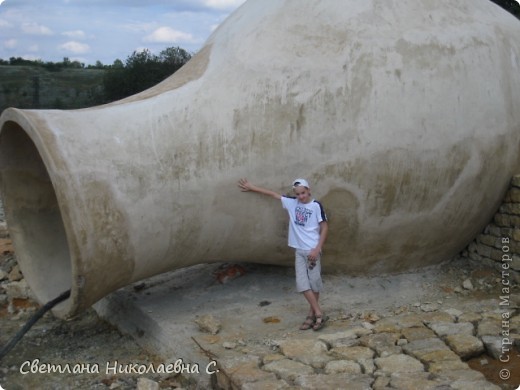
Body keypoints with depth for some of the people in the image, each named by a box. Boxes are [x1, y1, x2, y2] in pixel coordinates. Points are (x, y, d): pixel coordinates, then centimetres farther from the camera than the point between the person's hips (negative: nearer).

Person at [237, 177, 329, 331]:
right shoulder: (292, 203, 5)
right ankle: (319, 314, 2)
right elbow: (273, 194, 12)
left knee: (314, 282, 3)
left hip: (312, 250, -5)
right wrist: (251, 187, 16)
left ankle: (312, 314, 15)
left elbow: (324, 228, -8)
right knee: (302, 283, -3)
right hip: (299, 250, 5)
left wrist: (317, 249, -15)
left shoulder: (316, 206, -9)